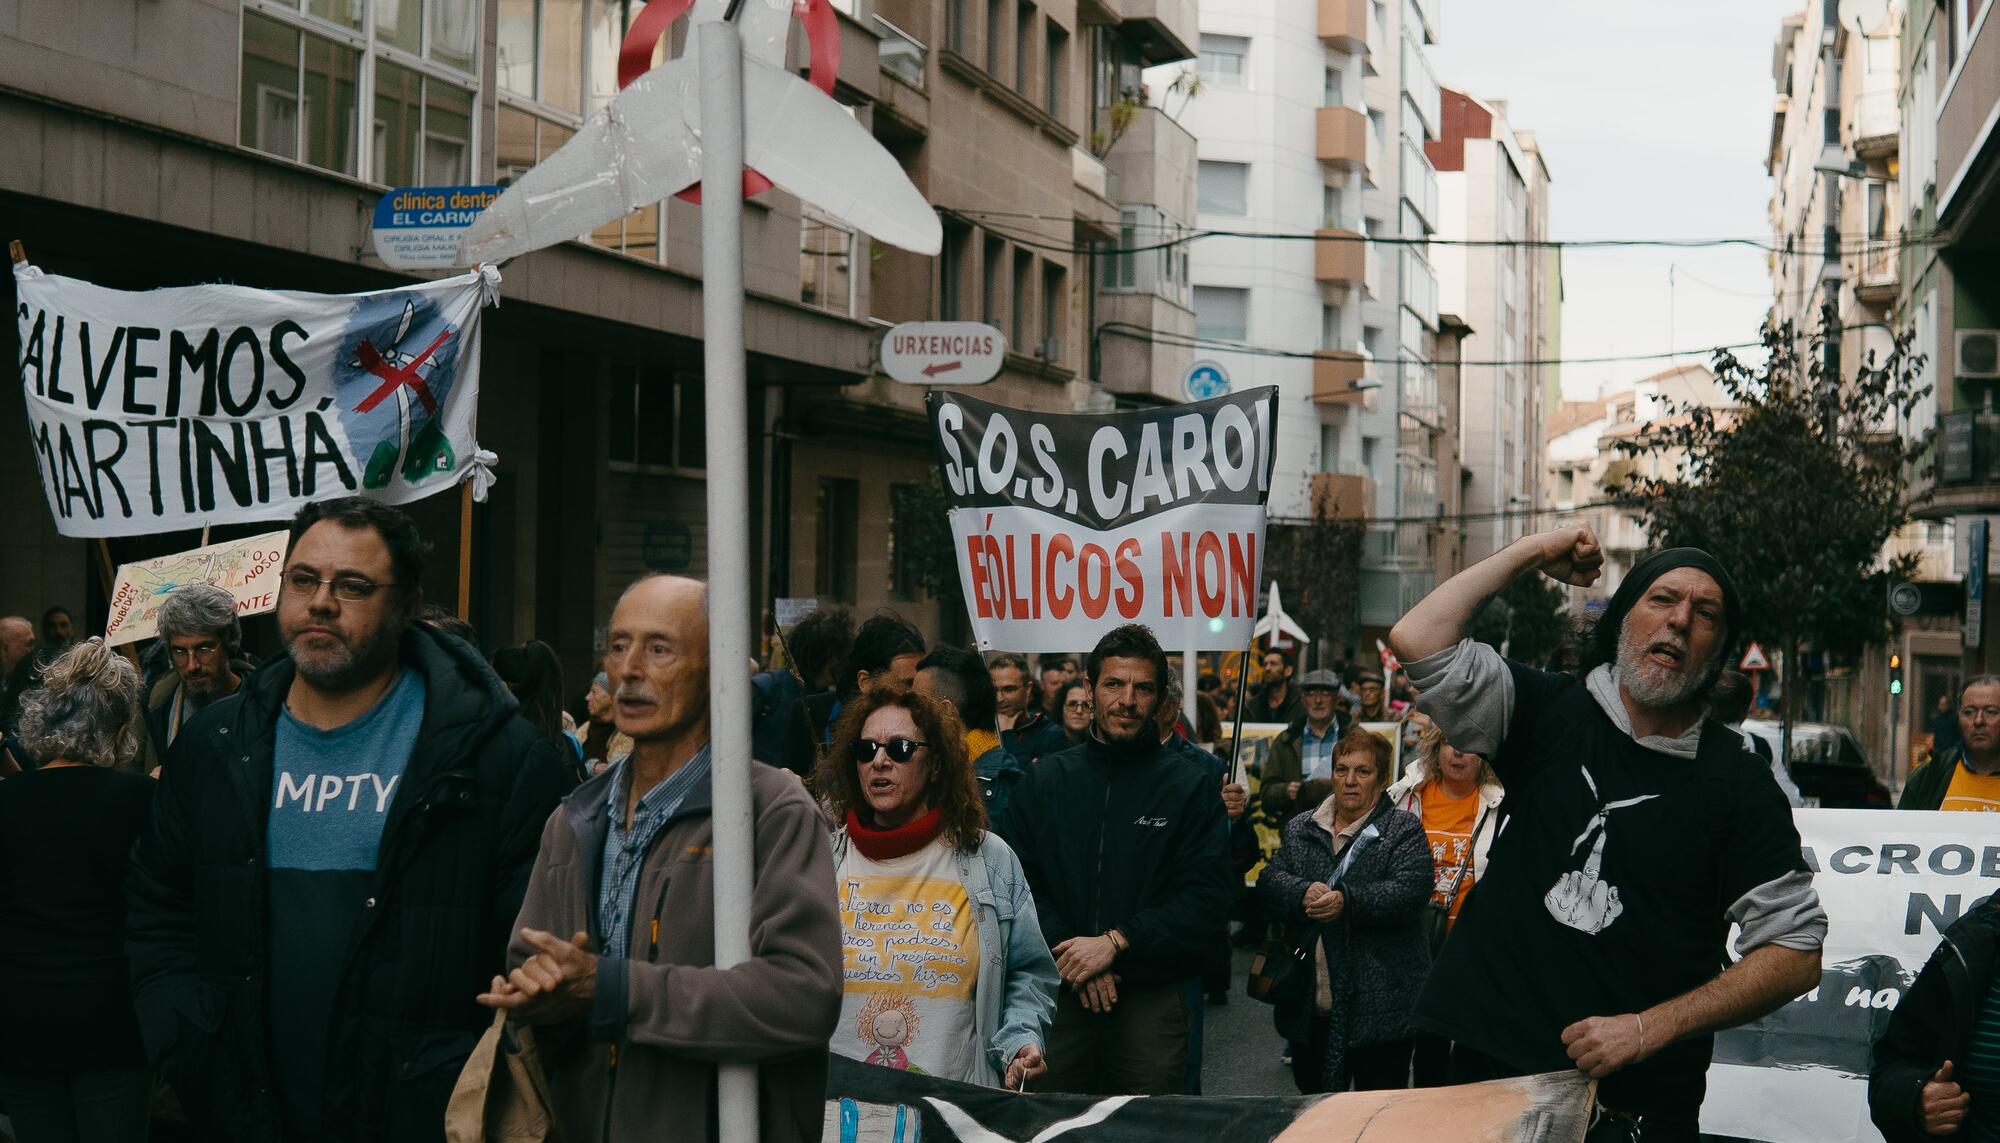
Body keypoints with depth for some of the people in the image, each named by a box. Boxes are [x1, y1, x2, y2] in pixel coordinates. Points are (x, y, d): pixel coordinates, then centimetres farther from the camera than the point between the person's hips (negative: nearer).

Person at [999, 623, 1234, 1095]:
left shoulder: (1190, 787, 1)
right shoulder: (1046, 780, 9)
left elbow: (1207, 896, -6)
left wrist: (1115, 942, -14)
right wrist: (1068, 950, -11)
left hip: (1151, 1001, -2)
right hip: (1056, 997, 2)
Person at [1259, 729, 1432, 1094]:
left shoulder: (1403, 829, 1)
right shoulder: (1300, 829, 15)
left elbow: (1411, 891, -14)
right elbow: (1269, 880, 3)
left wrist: (1347, 902, -26)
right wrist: (1303, 894, -19)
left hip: (1378, 1006, -4)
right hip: (1309, 1007, 4)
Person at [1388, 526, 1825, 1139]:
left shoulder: (1737, 782, -3)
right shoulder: (1550, 713, 4)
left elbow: (1796, 951, -6)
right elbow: (1416, 639, -8)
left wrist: (1650, 1027, -14)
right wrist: (1534, 551, -1)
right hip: (1489, 1066, 2)